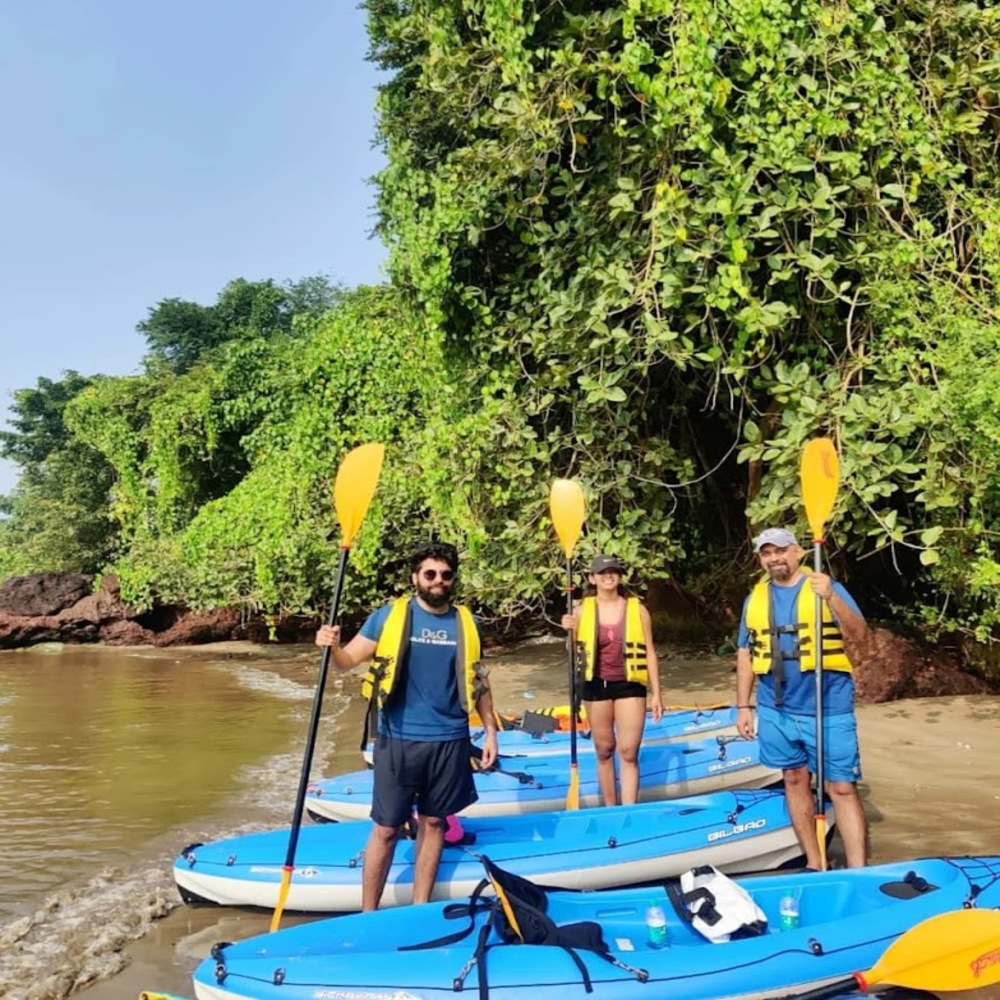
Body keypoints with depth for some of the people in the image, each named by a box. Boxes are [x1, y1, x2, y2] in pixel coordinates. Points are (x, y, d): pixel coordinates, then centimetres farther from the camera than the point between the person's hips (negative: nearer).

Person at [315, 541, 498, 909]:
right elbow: (349, 660, -6)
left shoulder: (466, 623, 4)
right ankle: (367, 914, 18)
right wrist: (333, 646, -28)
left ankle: (420, 909, 28)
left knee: (434, 822, 13)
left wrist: (490, 729, 10)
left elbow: (477, 679, 13)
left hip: (450, 740, 3)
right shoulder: (389, 616, -4)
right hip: (399, 739, -3)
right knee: (387, 827, 4)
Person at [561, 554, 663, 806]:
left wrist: (656, 693, -1)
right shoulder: (583, 610, -1)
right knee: (604, 751, 10)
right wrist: (569, 631, -14)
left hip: (630, 685, -1)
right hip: (597, 685, 1)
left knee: (628, 752, -5)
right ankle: (610, 810, 21)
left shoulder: (637, 609, -2)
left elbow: (649, 652, 1)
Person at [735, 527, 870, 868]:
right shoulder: (755, 598, 7)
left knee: (842, 788, -4)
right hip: (776, 711, 4)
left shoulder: (827, 588, -4)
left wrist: (831, 598, -29)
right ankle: (814, 865, 24)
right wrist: (743, 706, 8)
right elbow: (745, 654, 12)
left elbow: (859, 635, -14)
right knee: (795, 781, 12)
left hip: (828, 710, -4)